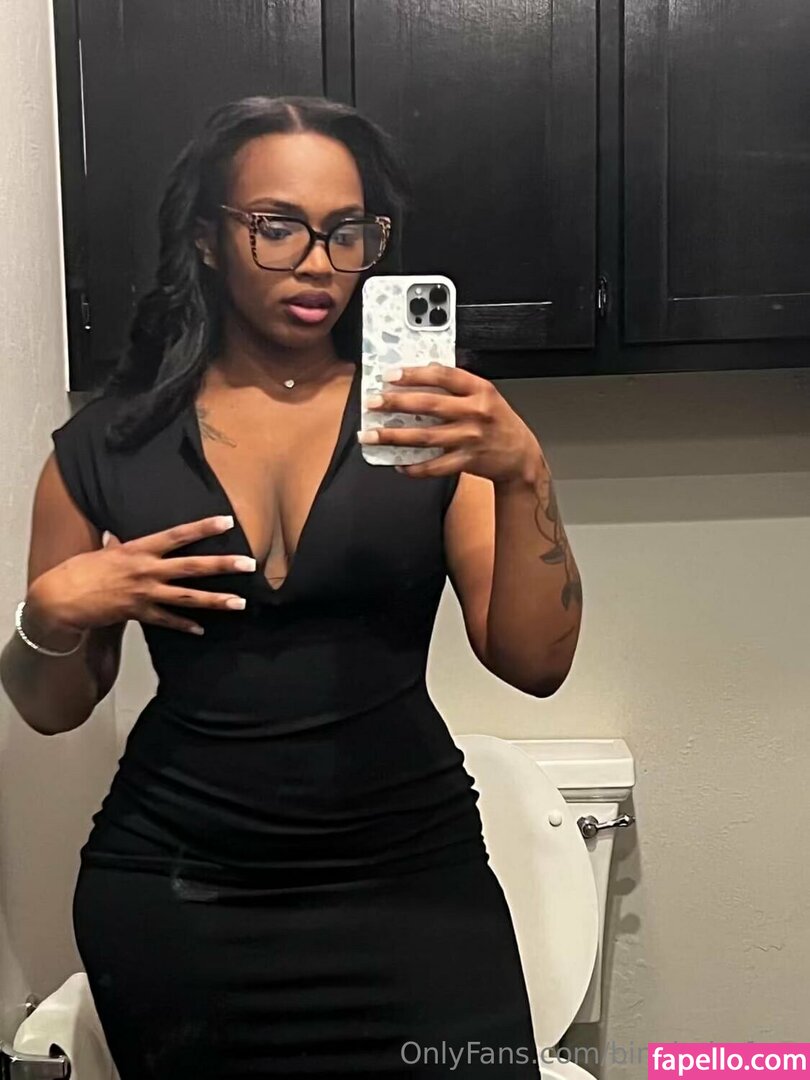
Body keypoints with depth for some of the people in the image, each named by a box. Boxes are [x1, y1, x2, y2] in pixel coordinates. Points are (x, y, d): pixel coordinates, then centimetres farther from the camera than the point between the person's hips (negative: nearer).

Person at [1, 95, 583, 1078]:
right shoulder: (108, 443, 0)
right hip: (174, 895, 1)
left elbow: (534, 662, -8)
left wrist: (523, 474, -22)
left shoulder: (432, 420, 0)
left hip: (411, 881, 0)